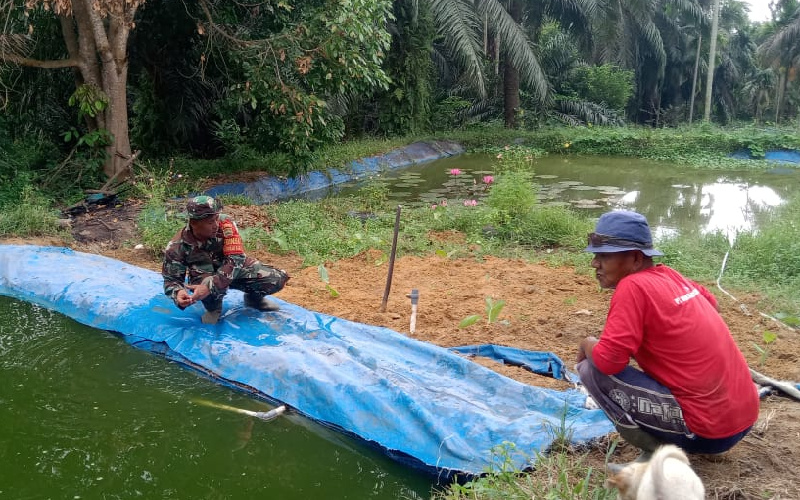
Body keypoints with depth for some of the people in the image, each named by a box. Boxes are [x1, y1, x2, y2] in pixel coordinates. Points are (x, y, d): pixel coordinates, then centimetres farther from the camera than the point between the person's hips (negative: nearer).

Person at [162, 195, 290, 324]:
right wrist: (178, 293, -44)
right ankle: (213, 308, -1)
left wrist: (209, 286, -46)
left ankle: (253, 298, 16)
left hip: (234, 269, 1)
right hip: (204, 275, -1)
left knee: (277, 279, -18)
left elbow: (236, 259, -34)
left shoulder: (225, 224, -29)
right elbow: (171, 279, -18)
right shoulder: (177, 247, -25)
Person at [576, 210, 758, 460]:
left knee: (592, 370, -10)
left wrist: (587, 345, 0)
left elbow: (608, 361, -22)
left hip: (707, 430, -9)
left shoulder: (633, 287, -16)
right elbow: (711, 303, 27)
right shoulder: (671, 275, 7)